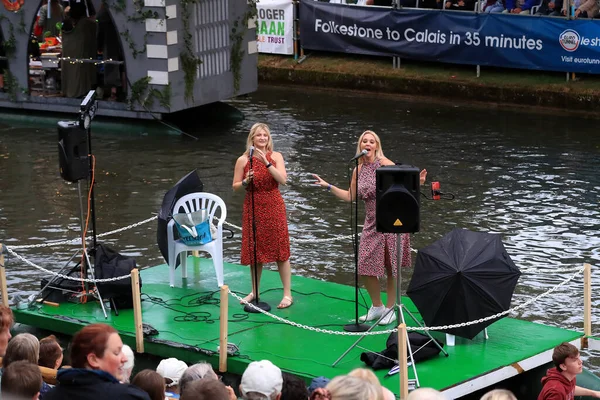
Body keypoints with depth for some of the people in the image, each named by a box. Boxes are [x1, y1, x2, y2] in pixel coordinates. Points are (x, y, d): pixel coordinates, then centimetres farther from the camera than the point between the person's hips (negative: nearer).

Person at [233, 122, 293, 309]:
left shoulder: (276, 157, 0)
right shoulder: (243, 160, 1)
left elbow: (282, 179, -13)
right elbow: (235, 187, 5)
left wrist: (266, 162, -20)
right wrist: (246, 182, -16)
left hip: (273, 207, -1)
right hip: (253, 208, 1)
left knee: (280, 249, -2)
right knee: (254, 250, 8)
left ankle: (287, 294, 1)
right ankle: (254, 292, 22)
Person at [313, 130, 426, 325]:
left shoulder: (385, 164, -9)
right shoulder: (358, 169, 8)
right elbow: (350, 196, 18)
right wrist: (328, 186, 16)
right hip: (372, 224, 5)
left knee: (391, 267, 2)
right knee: (366, 267, 3)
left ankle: (390, 309, 15)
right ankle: (377, 307, 22)